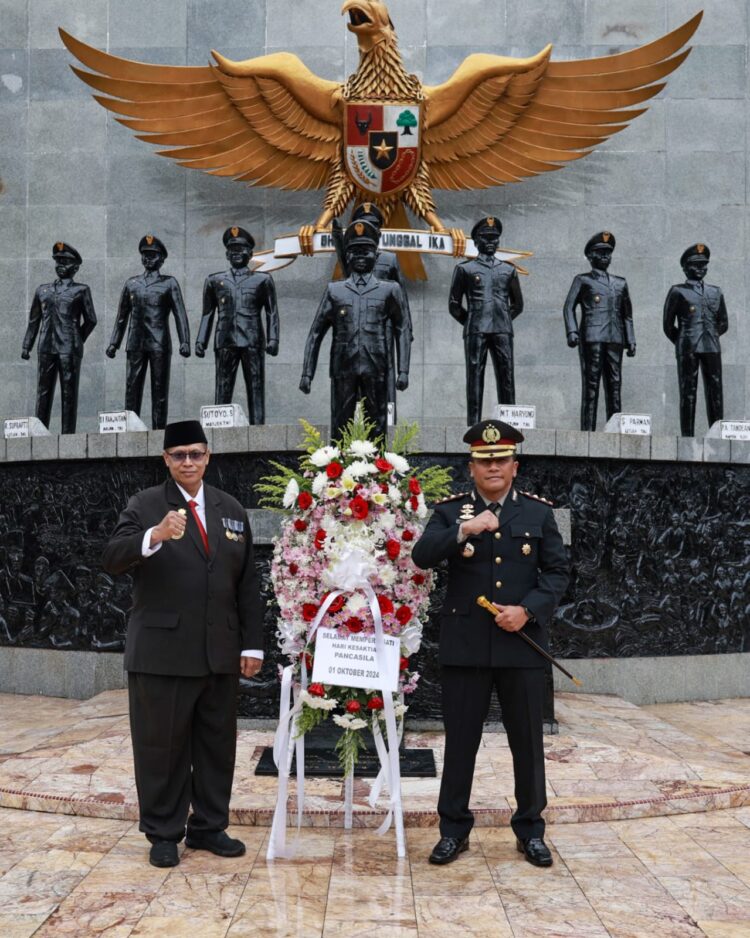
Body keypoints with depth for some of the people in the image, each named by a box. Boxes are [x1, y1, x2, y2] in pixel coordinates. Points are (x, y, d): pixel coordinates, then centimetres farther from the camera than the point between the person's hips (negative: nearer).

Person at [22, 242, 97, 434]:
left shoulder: (81, 290, 6)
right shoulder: (43, 290, 16)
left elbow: (90, 320, 7)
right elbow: (34, 320, 17)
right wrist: (26, 346, 12)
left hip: (69, 349, -3)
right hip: (47, 348, 4)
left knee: (69, 393, -2)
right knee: (43, 392, 4)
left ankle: (68, 435, 0)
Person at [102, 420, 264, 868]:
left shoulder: (232, 509, 10)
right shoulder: (145, 505, -1)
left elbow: (248, 583, 11)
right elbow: (113, 559, -16)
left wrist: (252, 644, 6)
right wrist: (155, 536, -35)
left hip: (220, 652, 4)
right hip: (162, 650, -4)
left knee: (218, 743, 12)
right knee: (162, 745, 5)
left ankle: (209, 826, 26)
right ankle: (163, 833, 19)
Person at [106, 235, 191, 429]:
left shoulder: (169, 283, 6)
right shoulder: (131, 283, 14)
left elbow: (180, 314, 0)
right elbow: (122, 316, 17)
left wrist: (184, 342, -11)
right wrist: (113, 343, 12)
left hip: (160, 344, -2)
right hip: (136, 344, 3)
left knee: (160, 390, -1)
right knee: (132, 388, -1)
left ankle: (159, 430, 2)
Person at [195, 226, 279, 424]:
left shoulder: (262, 280, 12)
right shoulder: (215, 280, 17)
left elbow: (272, 312, 8)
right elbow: (208, 313, 16)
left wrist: (273, 339, -4)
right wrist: (201, 341, 7)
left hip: (252, 342, -1)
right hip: (225, 342, 1)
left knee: (256, 390, -3)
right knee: (222, 391, -3)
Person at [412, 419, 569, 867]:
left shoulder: (539, 511, 6)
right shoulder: (451, 510, 4)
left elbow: (558, 571, 3)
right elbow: (422, 556, -10)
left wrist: (529, 610, -12)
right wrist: (464, 531, -24)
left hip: (522, 643, 1)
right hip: (465, 644, 0)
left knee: (528, 741, 9)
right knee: (460, 740, 7)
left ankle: (531, 829, 25)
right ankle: (454, 829, 21)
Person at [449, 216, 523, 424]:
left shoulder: (509, 270, 16)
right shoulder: (464, 269, 8)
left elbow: (517, 304, 23)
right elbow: (454, 305, 9)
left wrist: (504, 321, 13)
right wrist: (471, 323, 6)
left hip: (503, 331, 2)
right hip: (476, 332, -2)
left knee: (506, 377, -2)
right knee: (475, 378, -5)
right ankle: (474, 425, -5)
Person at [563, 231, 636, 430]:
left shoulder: (620, 283, 21)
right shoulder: (582, 280, 10)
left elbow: (627, 314, 22)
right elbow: (569, 307, 2)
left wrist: (631, 340, 12)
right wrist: (572, 331, -13)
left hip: (614, 339, 4)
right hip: (591, 338, -4)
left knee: (614, 386, 1)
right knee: (591, 386, -8)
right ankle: (588, 431, -9)